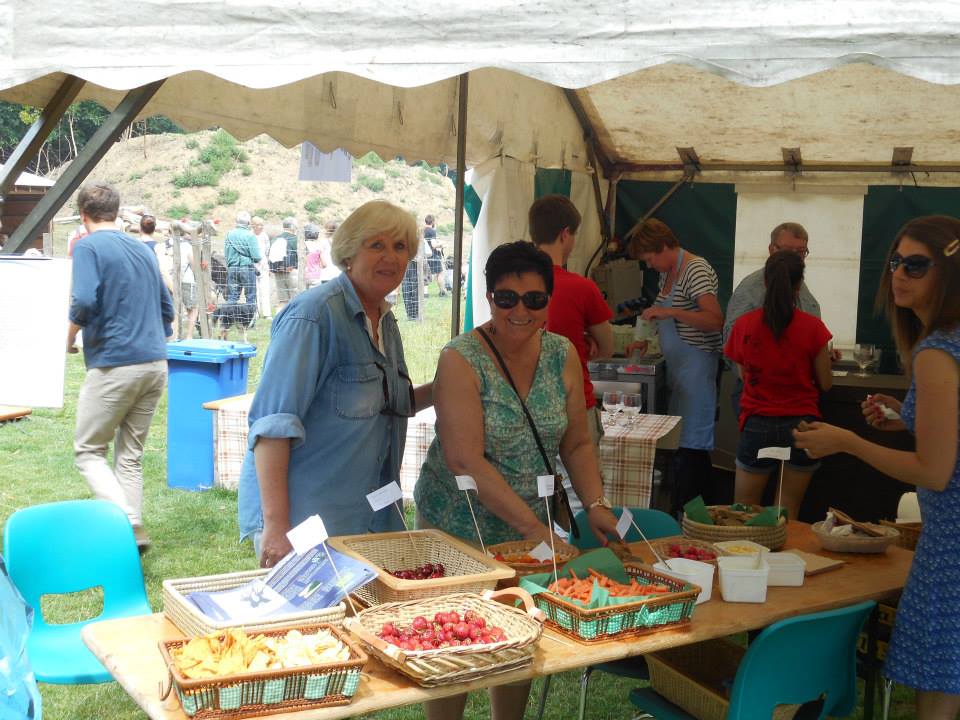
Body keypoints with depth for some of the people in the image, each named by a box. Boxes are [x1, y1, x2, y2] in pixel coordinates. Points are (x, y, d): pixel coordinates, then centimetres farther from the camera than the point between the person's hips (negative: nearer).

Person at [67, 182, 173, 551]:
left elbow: (84, 302, -19)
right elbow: (167, 309, 19)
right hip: (156, 364, 6)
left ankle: (127, 523, -13)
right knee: (131, 455, 13)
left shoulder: (88, 247, -5)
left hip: (114, 365, -6)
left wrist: (69, 337, -2)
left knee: (88, 451, 5)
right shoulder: (144, 249, 15)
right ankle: (133, 536, 11)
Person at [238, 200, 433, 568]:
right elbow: (272, 422, -21)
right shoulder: (314, 314, -15)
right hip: (303, 513, -8)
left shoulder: (385, 320, 11)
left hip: (370, 518, 8)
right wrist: (275, 524, -27)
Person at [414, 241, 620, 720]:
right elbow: (466, 461, -23)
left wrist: (595, 505, -11)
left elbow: (577, 444, 6)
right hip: (460, 528, -4)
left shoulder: (562, 355, 0)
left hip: (529, 526, 5)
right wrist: (534, 528, -27)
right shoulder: (462, 359, -16)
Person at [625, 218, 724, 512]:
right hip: (677, 366, 10)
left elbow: (715, 320, -23)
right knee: (684, 441, 11)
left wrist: (670, 312, -27)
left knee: (690, 444, -6)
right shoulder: (667, 272, 15)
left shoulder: (696, 270, -14)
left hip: (696, 364, -10)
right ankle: (712, 507, 20)